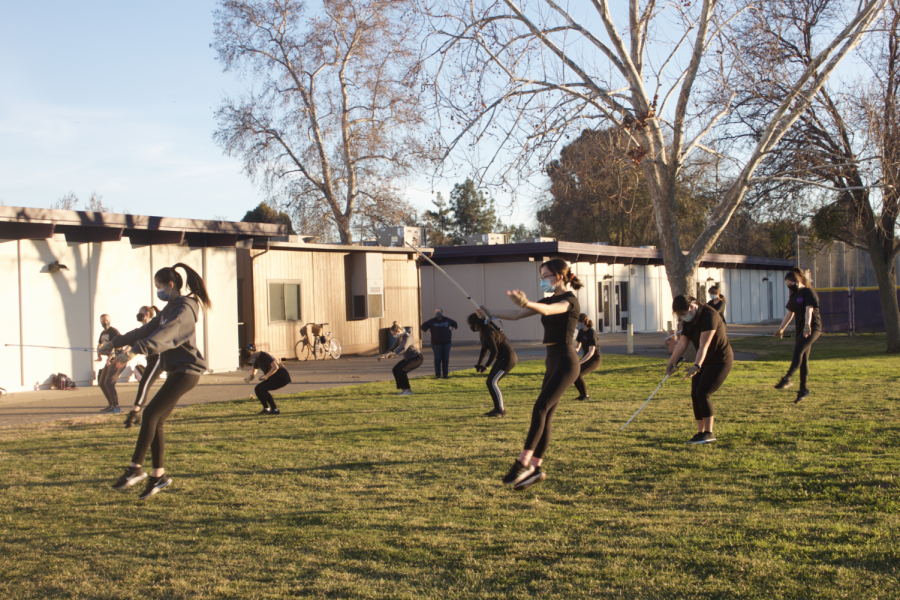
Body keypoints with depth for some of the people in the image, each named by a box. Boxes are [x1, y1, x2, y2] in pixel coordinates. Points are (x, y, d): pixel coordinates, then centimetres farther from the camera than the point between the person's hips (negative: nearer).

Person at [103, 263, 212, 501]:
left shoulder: (184, 309, -14)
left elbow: (164, 335, -31)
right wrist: (115, 343, 24)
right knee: (157, 422, 5)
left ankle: (136, 468, -12)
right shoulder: (170, 309, 18)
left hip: (185, 371, -9)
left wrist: (135, 350, -42)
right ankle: (158, 475, 10)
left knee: (150, 414, -15)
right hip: (177, 371, 9)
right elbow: (146, 330, 25)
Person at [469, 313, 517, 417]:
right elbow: (484, 348, 21)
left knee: (492, 382, -13)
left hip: (508, 358, -10)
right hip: (502, 359, 10)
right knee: (490, 382, 10)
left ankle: (501, 410, -8)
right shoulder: (482, 332, 8)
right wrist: (479, 364, 13)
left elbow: (494, 351, -31)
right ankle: (498, 408, 18)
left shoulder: (488, 333, -23)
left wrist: (486, 366, -23)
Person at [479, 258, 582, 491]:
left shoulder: (570, 300, -10)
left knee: (540, 409, -18)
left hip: (566, 363, -9)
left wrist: (527, 303, -52)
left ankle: (523, 463, -22)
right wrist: (488, 312, 10)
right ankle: (536, 468, 8)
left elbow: (547, 310, -33)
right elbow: (516, 315, 18)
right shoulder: (549, 300, 16)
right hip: (553, 362, 9)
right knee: (545, 416, 6)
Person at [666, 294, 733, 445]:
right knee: (695, 395, 1)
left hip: (721, 360, -9)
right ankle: (701, 432, 9)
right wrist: (671, 363, 7)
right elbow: (682, 343, 7)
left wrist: (696, 366, -44)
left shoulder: (709, 316, -25)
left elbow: (704, 345, -35)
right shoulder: (688, 320, 1)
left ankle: (709, 433, -11)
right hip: (704, 361, 9)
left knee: (702, 393, -18)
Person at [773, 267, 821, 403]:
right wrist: (781, 328, 27)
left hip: (813, 328, -8)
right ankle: (803, 389, 13)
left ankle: (787, 378, -39)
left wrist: (807, 325, -40)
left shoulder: (809, 292, -10)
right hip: (802, 329, 8)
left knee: (798, 351, -25)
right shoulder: (793, 295, 15)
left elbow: (809, 310, -25)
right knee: (803, 359, 8)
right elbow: (789, 313, 25)